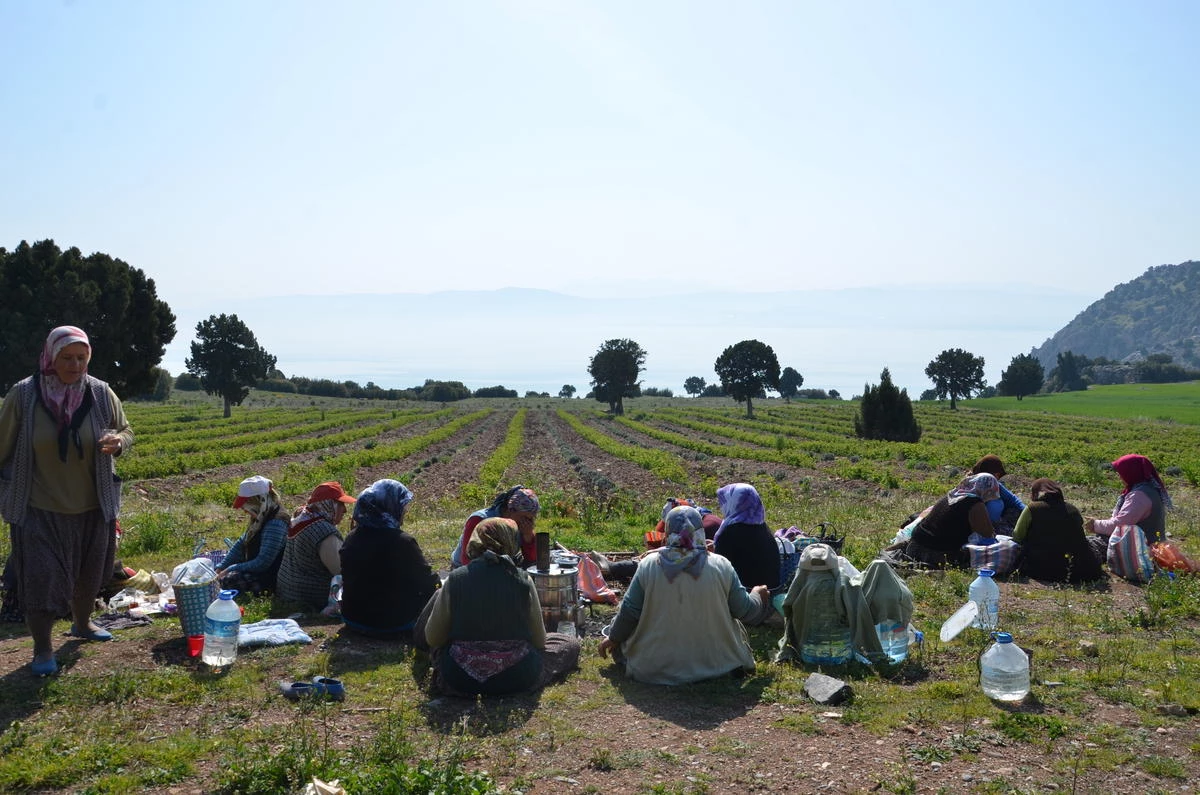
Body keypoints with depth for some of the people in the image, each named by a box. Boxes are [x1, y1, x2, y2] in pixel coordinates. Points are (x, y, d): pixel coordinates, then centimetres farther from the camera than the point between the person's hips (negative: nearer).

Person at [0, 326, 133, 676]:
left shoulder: (101, 393, -7)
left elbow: (126, 431, 6)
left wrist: (118, 442, -18)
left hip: (92, 507, 3)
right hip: (40, 509, -3)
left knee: (89, 573, 19)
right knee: (41, 577, -2)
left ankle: (82, 623, 44)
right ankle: (42, 648, 16)